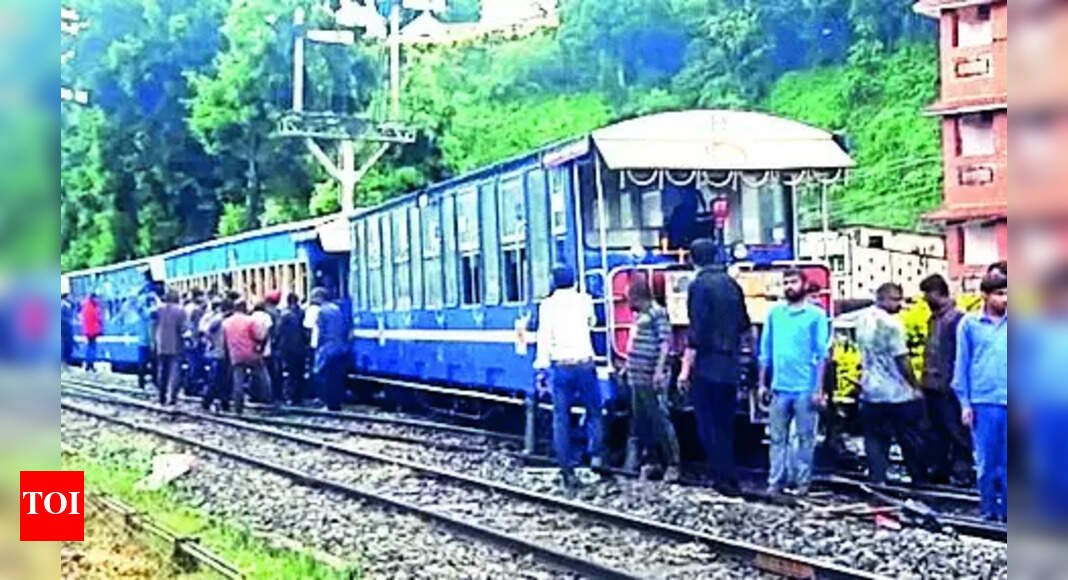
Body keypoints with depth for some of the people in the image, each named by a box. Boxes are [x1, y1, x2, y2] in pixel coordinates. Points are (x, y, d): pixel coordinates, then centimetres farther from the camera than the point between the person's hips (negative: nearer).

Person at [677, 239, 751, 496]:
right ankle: (729, 478, 18)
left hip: (706, 365, -7)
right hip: (730, 366, 7)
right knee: (725, 424, 15)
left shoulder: (700, 285, -11)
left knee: (709, 425, -1)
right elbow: (744, 325, 19)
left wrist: (686, 367, -15)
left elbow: (696, 332, -17)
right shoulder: (732, 284, 9)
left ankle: (724, 479, -3)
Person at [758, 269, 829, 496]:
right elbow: (765, 351, 13)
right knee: (778, 438, 5)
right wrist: (762, 383, 9)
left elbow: (821, 355, -2)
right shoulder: (775, 313, 10)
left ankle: (802, 481, 9)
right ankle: (776, 481, 8)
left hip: (805, 389, -3)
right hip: (779, 388, 3)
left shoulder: (816, 315, 1)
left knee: (805, 437, 3)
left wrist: (818, 389, -7)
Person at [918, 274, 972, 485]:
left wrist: (953, 381, -19)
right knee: (936, 430, 14)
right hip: (932, 385, 9)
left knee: (956, 430, -3)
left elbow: (960, 354, -16)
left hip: (947, 386, -9)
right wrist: (925, 377, 16)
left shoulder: (956, 318, -12)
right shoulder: (934, 318, 15)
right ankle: (938, 470, 22)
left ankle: (961, 472, 2)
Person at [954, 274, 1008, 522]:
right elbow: (962, 365, 6)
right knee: (987, 462, 6)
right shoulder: (970, 324, 4)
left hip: (1011, 403, 1)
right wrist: (965, 403, 2)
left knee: (1008, 463, 4)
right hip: (983, 403, -1)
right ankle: (988, 511, 17)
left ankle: (1007, 511, 13)